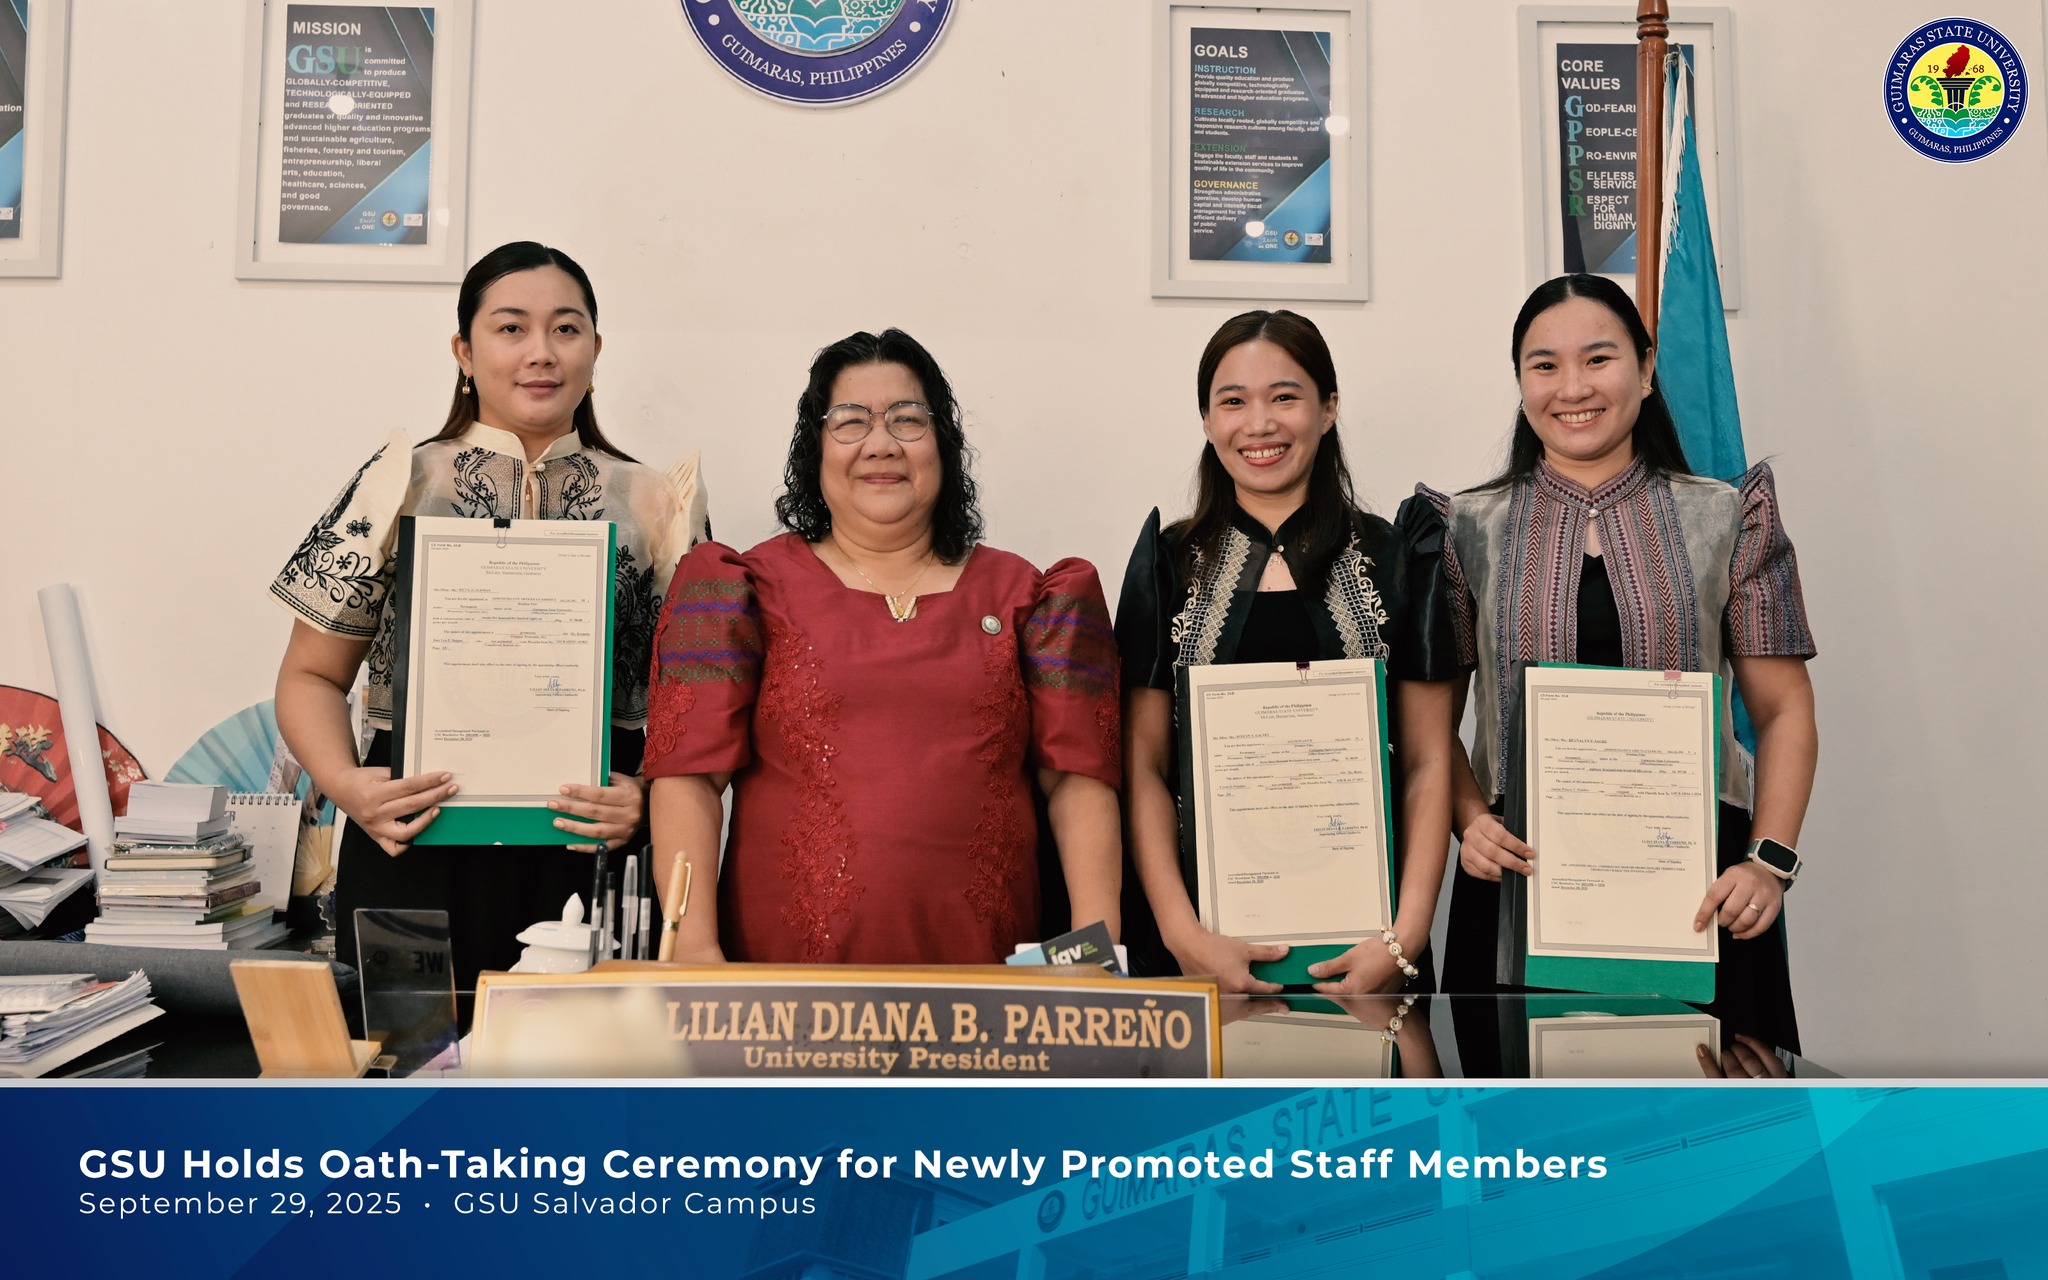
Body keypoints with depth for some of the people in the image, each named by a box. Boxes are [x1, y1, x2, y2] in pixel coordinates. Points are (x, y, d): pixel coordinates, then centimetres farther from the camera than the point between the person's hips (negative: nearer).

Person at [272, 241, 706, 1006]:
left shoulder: (651, 504, 8)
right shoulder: (398, 484, 6)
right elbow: (312, 675, 9)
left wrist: (647, 796, -10)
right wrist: (344, 783, -9)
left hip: (593, 861, 1)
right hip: (416, 859, 0)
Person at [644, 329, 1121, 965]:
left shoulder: (1018, 594, 11)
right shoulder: (755, 589, 6)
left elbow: (1078, 776, 5)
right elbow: (688, 774, -1)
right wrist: (695, 948, -12)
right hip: (784, 958, -1)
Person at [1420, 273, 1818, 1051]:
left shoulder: (1727, 520, 5)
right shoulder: (1469, 529, 5)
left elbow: (1784, 712, 5)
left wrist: (1770, 861, -7)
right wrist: (1470, 822, -10)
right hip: (1520, 876, 0)